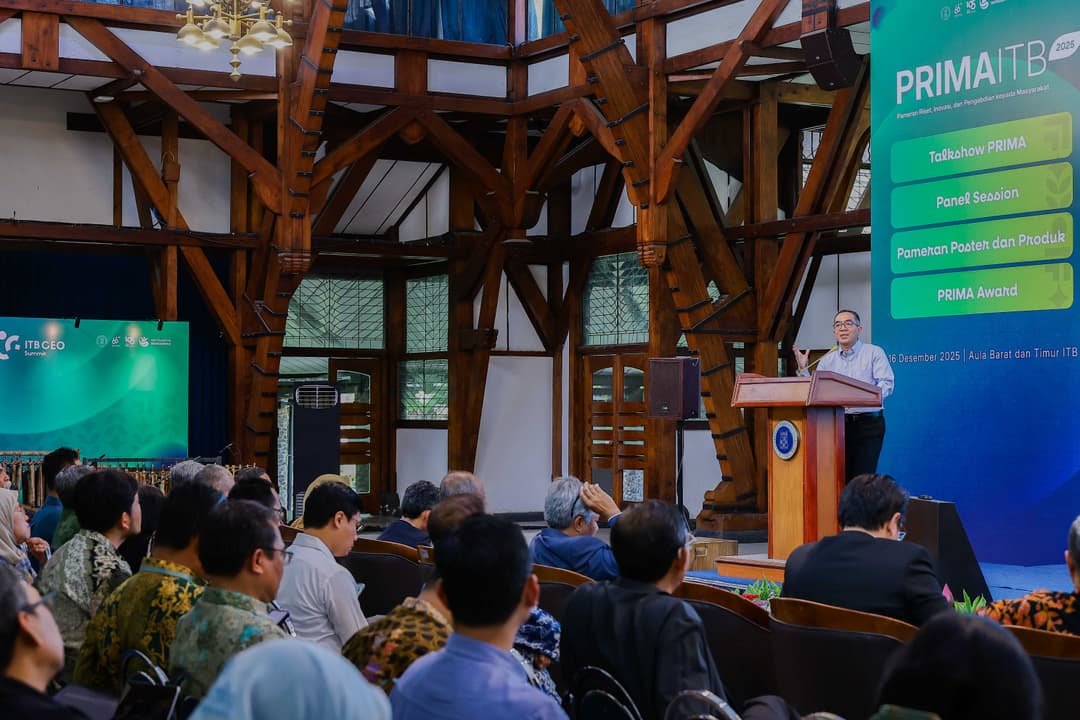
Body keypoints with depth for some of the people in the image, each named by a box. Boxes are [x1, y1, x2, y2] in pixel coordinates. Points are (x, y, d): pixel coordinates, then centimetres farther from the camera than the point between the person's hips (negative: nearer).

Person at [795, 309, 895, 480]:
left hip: (868, 423, -4)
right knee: (842, 476, 1)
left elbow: (887, 384, -8)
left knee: (863, 477, -12)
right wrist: (803, 369, -3)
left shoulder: (874, 353, 4)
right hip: (837, 425, 4)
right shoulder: (827, 360, 16)